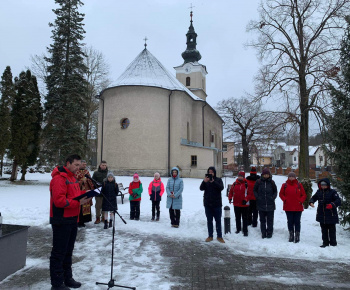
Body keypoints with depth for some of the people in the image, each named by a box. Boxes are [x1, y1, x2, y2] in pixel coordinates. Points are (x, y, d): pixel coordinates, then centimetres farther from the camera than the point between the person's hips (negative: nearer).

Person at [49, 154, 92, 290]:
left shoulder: (72, 177, 13)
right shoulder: (59, 178, -18)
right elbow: (59, 200, -25)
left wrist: (84, 195, 1)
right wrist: (78, 202, -24)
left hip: (72, 220, 10)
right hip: (61, 221, -10)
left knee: (68, 251, 19)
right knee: (59, 253, 2)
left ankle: (67, 278, 33)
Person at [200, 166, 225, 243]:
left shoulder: (218, 180, 1)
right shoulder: (206, 180, 5)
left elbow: (221, 188, -16)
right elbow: (201, 188, -8)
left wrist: (213, 182, -27)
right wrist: (204, 181, -26)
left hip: (217, 204, -2)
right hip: (208, 204, 2)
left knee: (218, 220, 6)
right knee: (209, 220, 9)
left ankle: (219, 236, 16)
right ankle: (210, 236, 19)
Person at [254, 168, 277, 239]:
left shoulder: (271, 182, 1)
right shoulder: (258, 182, 0)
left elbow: (275, 191, 11)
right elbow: (255, 190, 8)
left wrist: (273, 197, -4)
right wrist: (257, 197, -5)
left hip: (270, 204, 0)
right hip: (261, 204, 0)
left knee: (270, 220, 7)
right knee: (262, 220, 9)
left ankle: (269, 233, 19)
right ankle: (263, 233, 19)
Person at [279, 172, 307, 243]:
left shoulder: (299, 185, 2)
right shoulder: (285, 185, 1)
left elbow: (304, 195, 7)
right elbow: (281, 194, 8)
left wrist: (301, 201, -7)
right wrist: (285, 200, -6)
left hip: (298, 208, 0)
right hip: (288, 207, 0)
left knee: (297, 222, 5)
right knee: (290, 222, 8)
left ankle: (297, 236, 15)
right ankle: (291, 235, 20)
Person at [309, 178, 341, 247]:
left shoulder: (332, 192, -9)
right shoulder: (319, 192, 6)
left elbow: (338, 201, -15)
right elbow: (314, 198, 16)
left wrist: (332, 205, -33)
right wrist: (311, 202, -5)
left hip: (331, 215, -5)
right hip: (321, 215, 5)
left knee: (331, 230, 5)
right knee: (324, 230, 14)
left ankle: (333, 243, 18)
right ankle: (325, 242, 25)